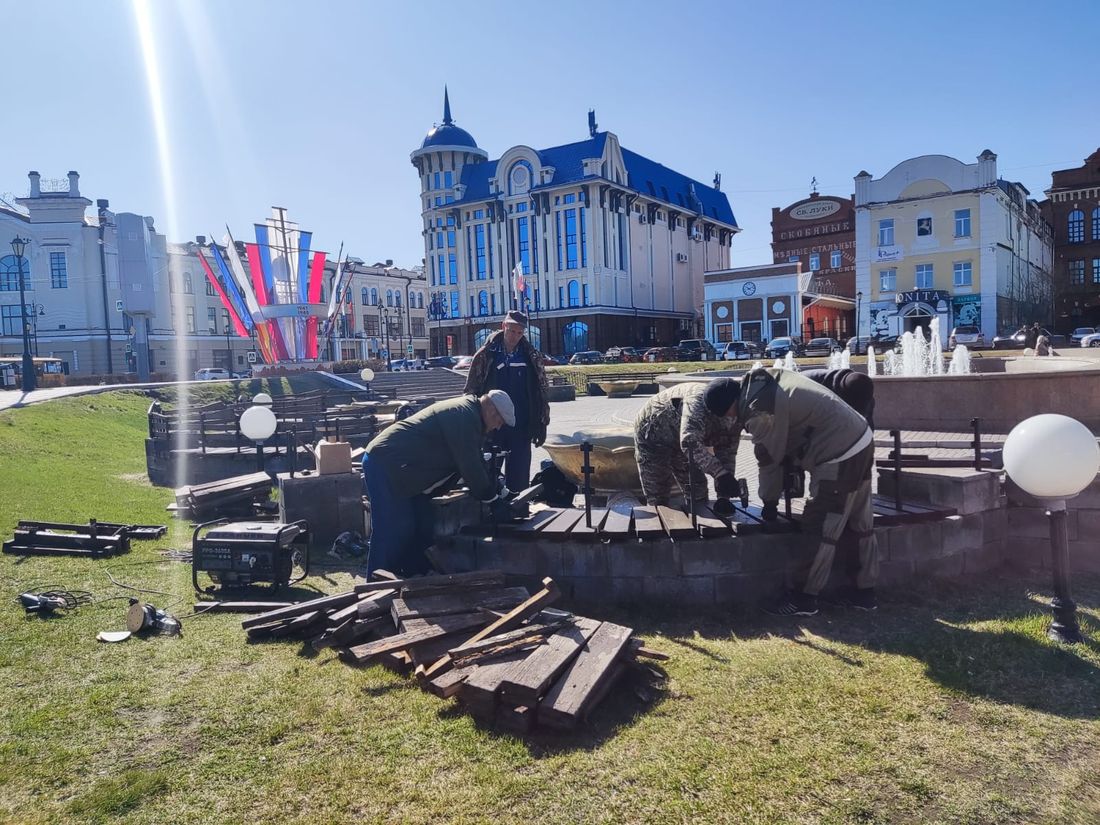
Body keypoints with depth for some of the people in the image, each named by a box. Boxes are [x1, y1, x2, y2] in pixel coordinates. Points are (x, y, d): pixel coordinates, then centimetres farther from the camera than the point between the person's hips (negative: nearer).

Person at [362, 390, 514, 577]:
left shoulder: (468, 411, 13)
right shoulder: (464, 416, -20)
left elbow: (475, 462, 21)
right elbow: (469, 466, -19)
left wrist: (497, 487, 16)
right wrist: (489, 495, -6)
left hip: (406, 471, 11)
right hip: (385, 465, -11)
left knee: (424, 527, 11)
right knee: (394, 532, -10)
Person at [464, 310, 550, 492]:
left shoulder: (531, 357, 4)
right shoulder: (485, 355, -1)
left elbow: (541, 391, 6)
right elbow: (471, 391, 1)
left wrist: (541, 425, 3)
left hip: (521, 428, 1)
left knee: (519, 476, 5)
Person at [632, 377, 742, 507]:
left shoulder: (734, 419, -16)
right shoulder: (698, 402, -41)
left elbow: (727, 454, -9)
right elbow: (690, 442, -52)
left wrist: (723, 497, -15)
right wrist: (720, 473, -55)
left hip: (680, 441, 7)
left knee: (698, 491, 5)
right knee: (657, 497, -5)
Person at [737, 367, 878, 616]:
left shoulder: (758, 411, -18)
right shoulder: (771, 380, 9)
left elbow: (769, 458, -8)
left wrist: (769, 502, 6)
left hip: (840, 457, -10)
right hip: (862, 439, 10)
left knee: (821, 530, 2)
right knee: (862, 524, 18)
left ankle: (805, 598, 13)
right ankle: (865, 591, 30)